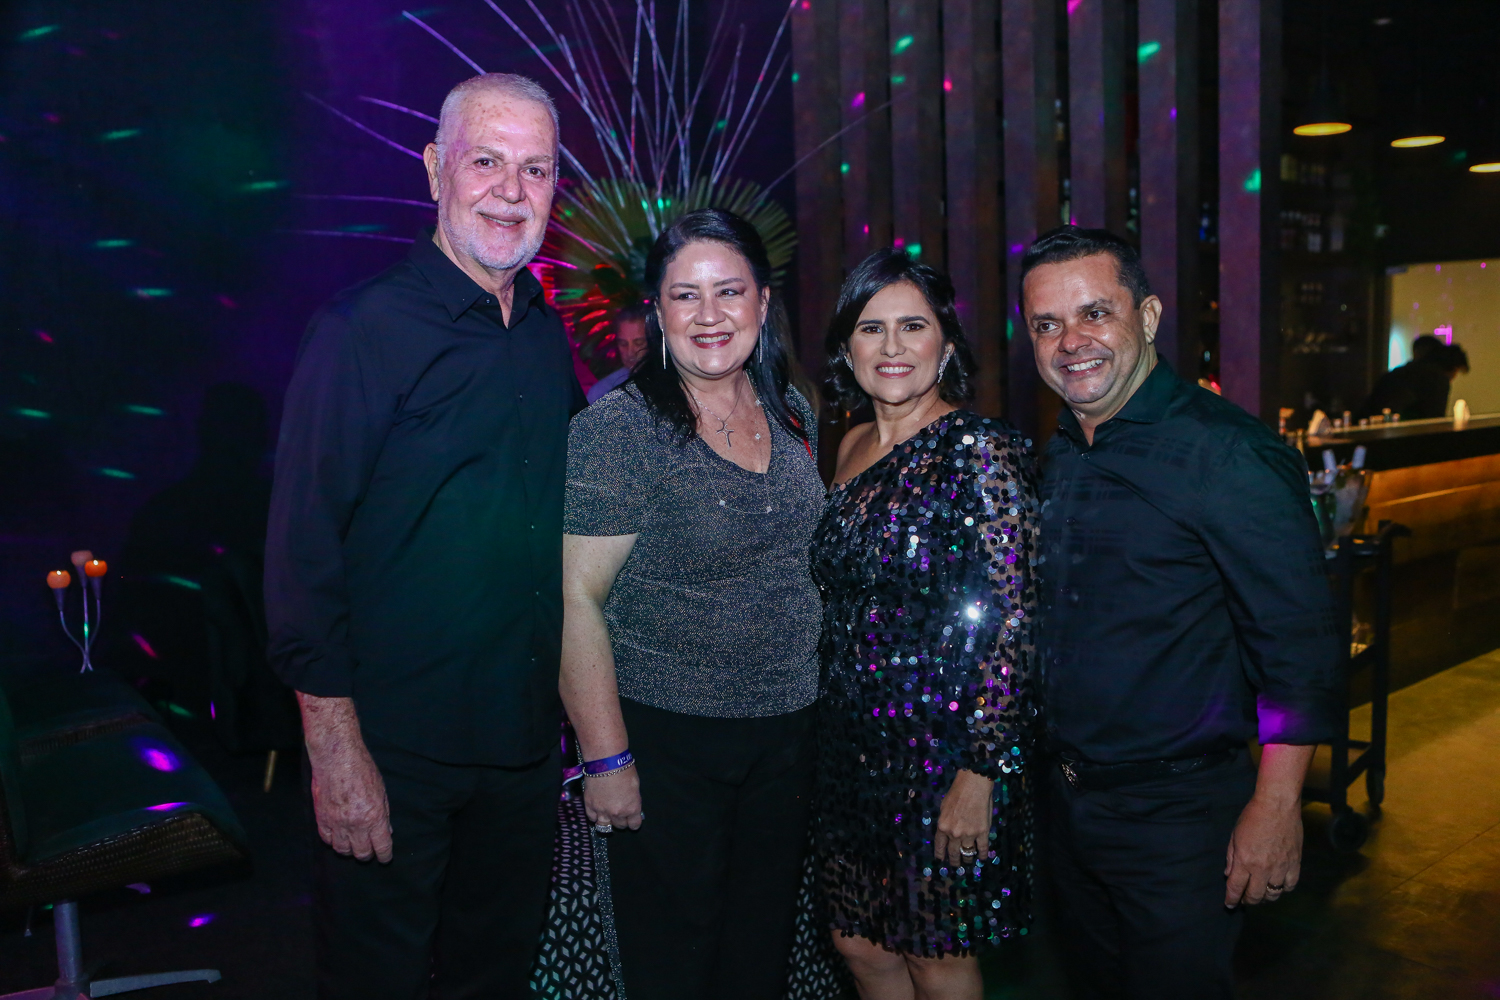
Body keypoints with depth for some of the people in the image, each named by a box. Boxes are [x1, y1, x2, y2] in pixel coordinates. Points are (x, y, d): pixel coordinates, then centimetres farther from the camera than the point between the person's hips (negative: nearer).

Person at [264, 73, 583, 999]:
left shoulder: (549, 334, 6)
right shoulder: (364, 329, -12)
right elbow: (304, 548, -13)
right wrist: (334, 745, -16)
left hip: (527, 739, 6)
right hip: (392, 750, -5)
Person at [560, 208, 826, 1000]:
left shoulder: (792, 414, 4)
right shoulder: (614, 429, -15)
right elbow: (577, 598, -15)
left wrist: (821, 701, 11)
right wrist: (606, 758, -16)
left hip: (789, 731, 6)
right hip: (667, 738, -5)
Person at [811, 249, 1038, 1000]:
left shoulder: (978, 451, -14)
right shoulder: (853, 447, 7)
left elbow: (1014, 621, -17)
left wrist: (981, 773, -20)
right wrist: (830, 730, 12)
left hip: (944, 745, -6)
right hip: (852, 742, 7)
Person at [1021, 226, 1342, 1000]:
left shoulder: (1227, 452, -17)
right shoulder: (1060, 456, 5)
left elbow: (1300, 640, -17)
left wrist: (1276, 808, -18)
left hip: (1177, 817, -7)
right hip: (1069, 802, 7)